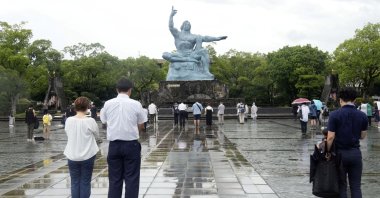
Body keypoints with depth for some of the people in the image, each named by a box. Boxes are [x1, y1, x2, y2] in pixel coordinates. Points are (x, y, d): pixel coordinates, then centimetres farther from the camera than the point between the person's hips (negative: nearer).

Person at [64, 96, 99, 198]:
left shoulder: (68, 120, -5)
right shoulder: (90, 121, -13)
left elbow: (68, 134, 8)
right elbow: (96, 135, 2)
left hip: (72, 156, 2)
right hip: (87, 156, -2)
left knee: (75, 182, 11)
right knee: (85, 182, 7)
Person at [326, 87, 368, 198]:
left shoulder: (334, 115, -12)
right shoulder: (362, 116, -1)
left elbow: (331, 137, -14)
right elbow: (362, 136, 7)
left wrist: (327, 151, -2)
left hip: (340, 153, -2)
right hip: (356, 153, 2)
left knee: (341, 186, 8)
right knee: (356, 186, 8)